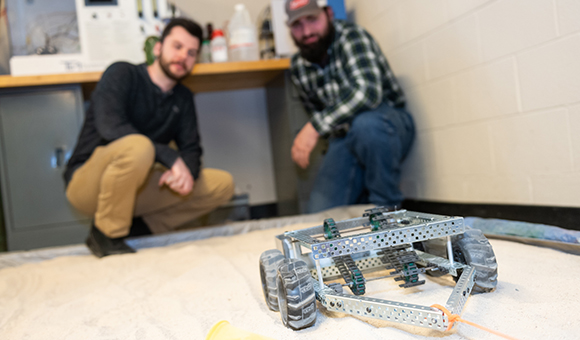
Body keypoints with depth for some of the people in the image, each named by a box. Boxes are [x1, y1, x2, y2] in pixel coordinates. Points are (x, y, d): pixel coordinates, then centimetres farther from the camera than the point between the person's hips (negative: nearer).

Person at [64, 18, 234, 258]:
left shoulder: (183, 98, 10)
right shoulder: (122, 74, -9)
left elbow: (191, 149, 3)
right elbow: (109, 126, -27)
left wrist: (186, 170, -22)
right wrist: (171, 157, -30)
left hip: (133, 188, 6)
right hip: (87, 184, -6)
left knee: (223, 184, -3)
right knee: (138, 146, -39)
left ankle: (139, 228, -5)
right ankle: (107, 235, -17)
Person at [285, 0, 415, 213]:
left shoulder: (352, 36, -17)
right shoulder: (298, 67, 2)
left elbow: (368, 91, -34)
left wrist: (315, 127, -37)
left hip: (389, 125, -4)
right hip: (344, 138, 5)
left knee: (365, 124, -41)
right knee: (322, 213, -11)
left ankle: (386, 208, -19)